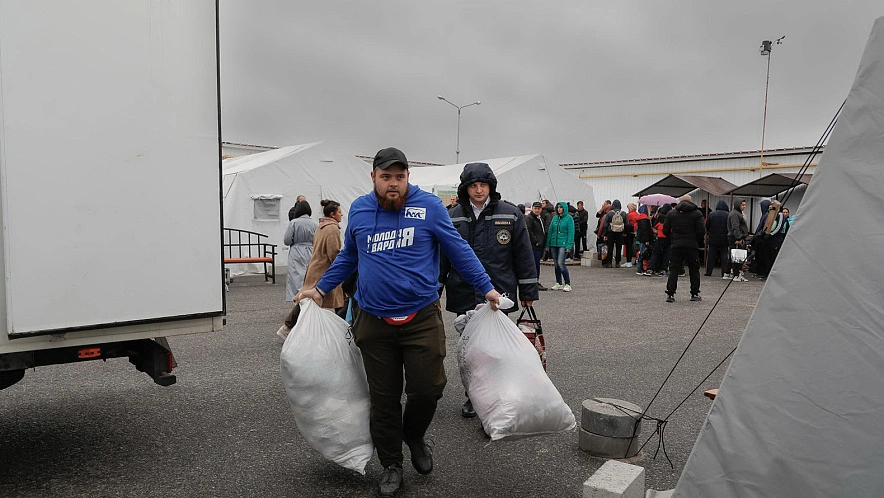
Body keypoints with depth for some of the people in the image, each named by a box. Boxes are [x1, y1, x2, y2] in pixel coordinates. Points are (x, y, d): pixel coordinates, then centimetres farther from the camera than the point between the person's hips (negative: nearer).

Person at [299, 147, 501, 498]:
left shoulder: (429, 206, -4)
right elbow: (347, 257, 18)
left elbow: (459, 250, 1)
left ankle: (414, 437, 33)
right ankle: (391, 464, 28)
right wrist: (320, 289, 17)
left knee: (428, 388, 0)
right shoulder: (359, 209, 5)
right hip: (374, 321, 2)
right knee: (383, 398, 9)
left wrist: (486, 287, -1)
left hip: (422, 318, -2)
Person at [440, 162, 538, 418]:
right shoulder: (453, 217, 2)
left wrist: (528, 292, 2)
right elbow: (442, 257, 8)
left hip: (499, 295, -2)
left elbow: (523, 255, 1)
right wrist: (434, 291, 8)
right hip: (464, 297, 2)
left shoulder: (511, 214, -2)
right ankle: (472, 397, 30)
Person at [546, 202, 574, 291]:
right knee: (556, 264, 9)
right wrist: (548, 244, 7)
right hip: (553, 244, 6)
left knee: (561, 264, -14)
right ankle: (558, 284, 19)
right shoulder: (555, 218, 12)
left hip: (563, 244, -5)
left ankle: (567, 284, -6)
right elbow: (550, 231, 13)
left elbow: (571, 233, -6)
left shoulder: (569, 218, -2)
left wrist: (569, 246, -13)